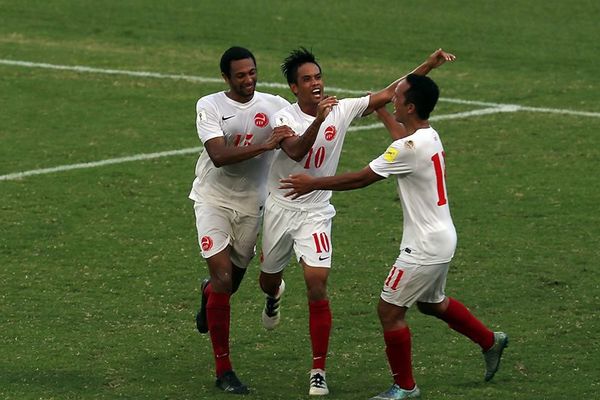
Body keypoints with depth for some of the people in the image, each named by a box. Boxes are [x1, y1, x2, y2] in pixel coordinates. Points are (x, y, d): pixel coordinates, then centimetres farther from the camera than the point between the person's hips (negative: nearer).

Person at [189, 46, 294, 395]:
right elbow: (219, 156, -25)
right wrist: (264, 145, -35)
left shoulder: (275, 106, -3)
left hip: (252, 204, 3)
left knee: (233, 280, 12)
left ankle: (209, 292, 54)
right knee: (223, 277, -13)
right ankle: (223, 369, -5)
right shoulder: (209, 107, -11)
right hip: (214, 199, -3)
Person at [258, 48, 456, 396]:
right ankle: (275, 294, 61)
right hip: (280, 207, 0)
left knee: (317, 284, -16)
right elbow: (296, 152, -32)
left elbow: (388, 94, -4)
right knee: (268, 280, 18)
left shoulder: (341, 110, -5)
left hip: (316, 212, 0)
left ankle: (319, 372, -9)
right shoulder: (284, 118, -13)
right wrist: (319, 119, -47)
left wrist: (429, 66, -11)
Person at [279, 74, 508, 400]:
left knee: (389, 310, -1)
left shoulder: (408, 148, -24)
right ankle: (490, 342, 40)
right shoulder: (430, 137, 4)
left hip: (425, 247, -10)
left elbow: (360, 179, -18)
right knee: (432, 303, 29)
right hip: (441, 238, 10)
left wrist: (313, 184, -7)